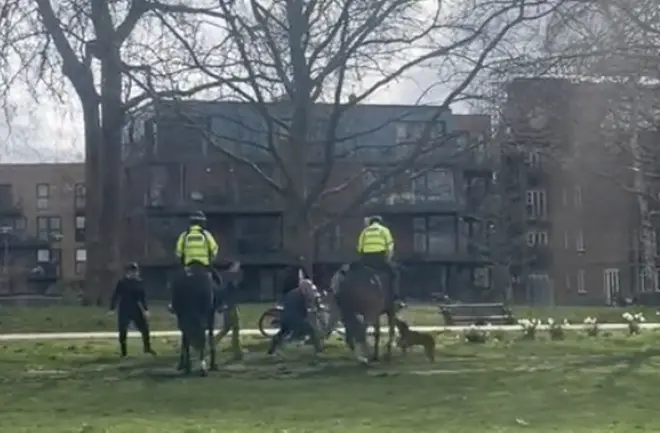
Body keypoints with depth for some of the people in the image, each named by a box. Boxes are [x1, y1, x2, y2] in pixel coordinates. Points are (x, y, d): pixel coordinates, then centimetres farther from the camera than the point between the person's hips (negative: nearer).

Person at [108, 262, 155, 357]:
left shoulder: (139, 282, 4)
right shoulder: (122, 282, -7)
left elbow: (142, 297, 9)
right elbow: (116, 295, -6)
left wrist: (145, 309, 5)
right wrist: (112, 308, -8)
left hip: (136, 310, 3)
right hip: (124, 311, -3)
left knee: (144, 328, 2)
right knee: (123, 331, 1)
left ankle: (147, 347, 19)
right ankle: (123, 351, 12)